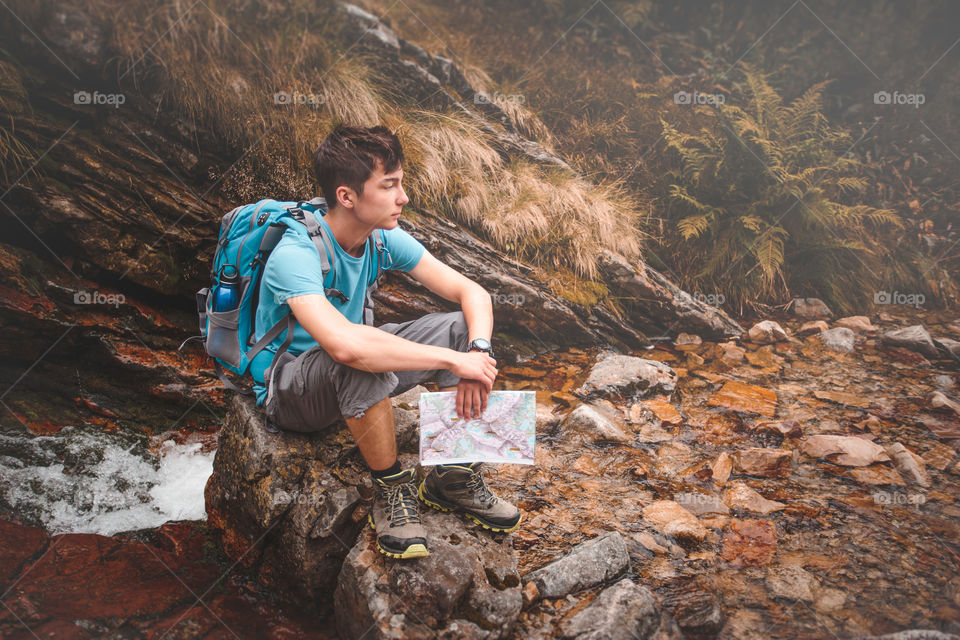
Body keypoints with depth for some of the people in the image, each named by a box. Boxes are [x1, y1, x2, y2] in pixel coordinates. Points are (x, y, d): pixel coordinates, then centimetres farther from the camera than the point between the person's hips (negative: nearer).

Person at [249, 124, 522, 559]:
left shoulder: (385, 239, -9)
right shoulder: (296, 255, -30)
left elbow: (472, 292, -9)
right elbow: (344, 344, -48)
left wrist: (478, 351, -30)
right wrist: (452, 359, -42)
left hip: (351, 381, 7)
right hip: (286, 391, -7)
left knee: (463, 328, -11)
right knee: (361, 363, -40)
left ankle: (454, 477, -4)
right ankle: (392, 490, -18)